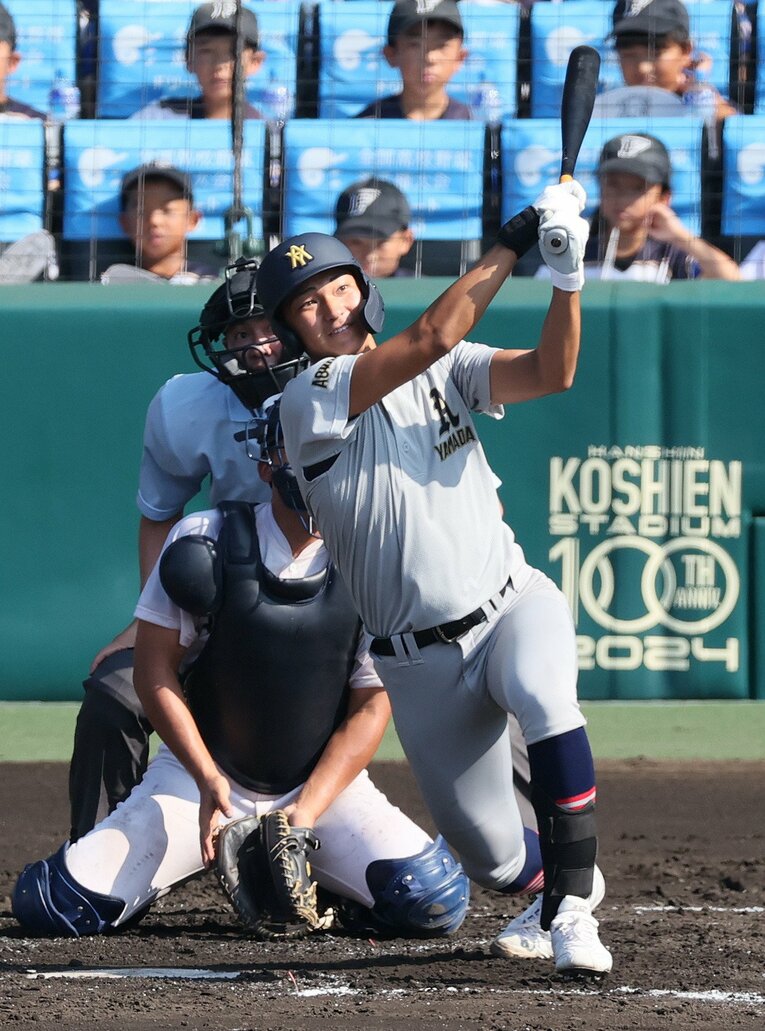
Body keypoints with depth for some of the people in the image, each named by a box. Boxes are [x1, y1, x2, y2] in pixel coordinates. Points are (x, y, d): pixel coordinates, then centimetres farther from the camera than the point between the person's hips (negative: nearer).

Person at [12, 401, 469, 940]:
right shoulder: (204, 543, -10)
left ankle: (321, 881, 10)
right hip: (202, 771, -1)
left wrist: (307, 811, -17)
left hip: (325, 778, 1)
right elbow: (156, 669, -7)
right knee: (50, 904, -18)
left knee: (431, 901, -24)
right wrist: (208, 780, -17)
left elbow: (371, 707, -6)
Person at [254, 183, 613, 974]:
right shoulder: (310, 402, -12)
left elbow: (552, 371, -11)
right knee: (494, 861, 3)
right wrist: (511, 244, -22)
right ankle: (560, 878, 40)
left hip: (514, 607, 1)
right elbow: (430, 338, -24)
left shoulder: (444, 373, 3)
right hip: (423, 663, -1)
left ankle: (572, 906, -25)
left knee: (544, 701, -35)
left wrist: (566, 278, -27)